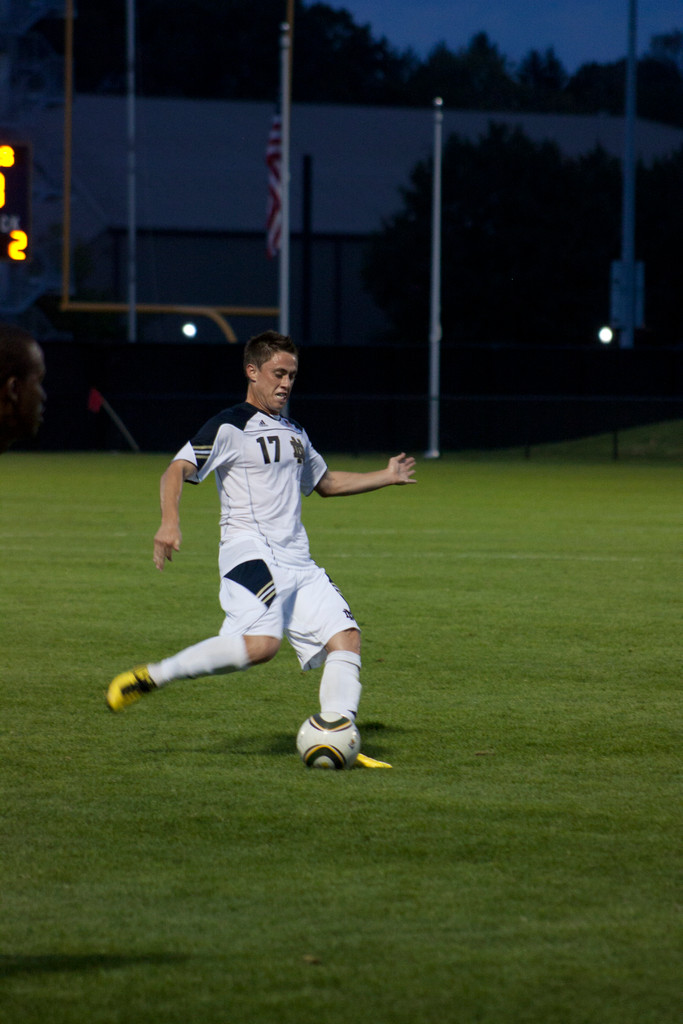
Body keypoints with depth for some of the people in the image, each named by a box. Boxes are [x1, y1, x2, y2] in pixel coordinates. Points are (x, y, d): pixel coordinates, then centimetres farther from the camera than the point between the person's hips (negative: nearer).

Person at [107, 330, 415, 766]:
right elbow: (178, 471, -12)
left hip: (297, 562, 8)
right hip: (249, 552, -8)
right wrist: (170, 522, -29)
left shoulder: (293, 433, 24)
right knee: (260, 643, -29)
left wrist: (386, 477, 32)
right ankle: (148, 678, -19)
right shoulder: (230, 427, -2)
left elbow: (325, 482, 40)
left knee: (346, 636, -7)